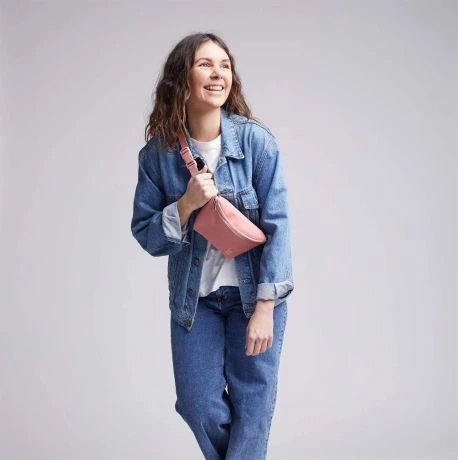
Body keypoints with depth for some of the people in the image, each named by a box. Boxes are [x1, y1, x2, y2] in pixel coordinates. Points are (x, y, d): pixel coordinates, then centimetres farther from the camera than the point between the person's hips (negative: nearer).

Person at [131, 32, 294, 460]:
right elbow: (145, 235, -3)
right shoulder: (158, 153, -7)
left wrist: (265, 307, -16)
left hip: (254, 292, -2)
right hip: (194, 296, 2)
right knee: (198, 404, 6)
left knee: (252, 402, 3)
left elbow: (276, 225, -13)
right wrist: (186, 205, -22)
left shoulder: (256, 140, -13)